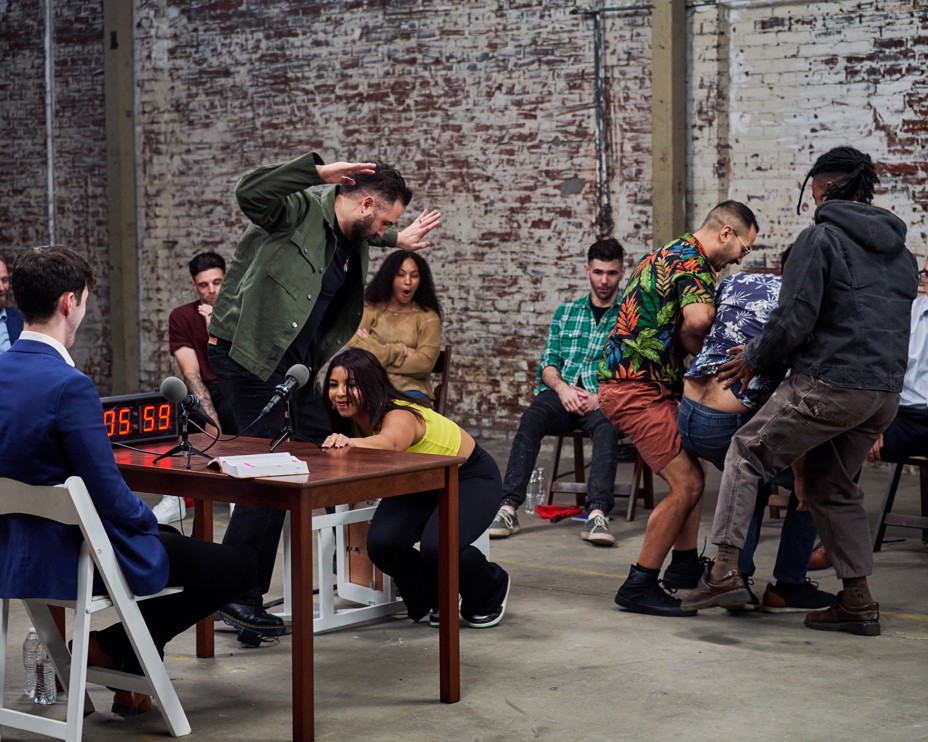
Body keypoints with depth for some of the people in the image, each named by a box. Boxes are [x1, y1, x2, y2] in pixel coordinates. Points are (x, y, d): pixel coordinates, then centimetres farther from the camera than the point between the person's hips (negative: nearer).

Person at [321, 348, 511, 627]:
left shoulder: (400, 416, -36)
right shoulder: (352, 420, -12)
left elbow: (389, 442, -60)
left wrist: (350, 443, -77)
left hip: (471, 477, -6)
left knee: (437, 547, -31)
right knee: (382, 543, -20)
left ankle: (491, 592, 4)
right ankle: (438, 597, 10)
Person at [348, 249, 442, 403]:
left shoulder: (428, 317, 7)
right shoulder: (369, 309, 11)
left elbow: (424, 363, -6)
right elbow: (353, 348, -5)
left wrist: (375, 353, -4)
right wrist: (401, 351, -7)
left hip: (410, 390, -1)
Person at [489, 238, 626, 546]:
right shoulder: (565, 312, 21)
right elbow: (547, 364, 15)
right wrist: (562, 387, -7)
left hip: (603, 399, -2)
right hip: (561, 394, 2)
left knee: (606, 426, -38)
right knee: (532, 417, -32)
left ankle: (597, 515, -51)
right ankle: (508, 508, -41)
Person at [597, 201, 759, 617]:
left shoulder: (668, 255, 19)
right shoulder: (694, 262, -13)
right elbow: (697, 319, -32)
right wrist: (703, 354, -11)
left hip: (629, 380, 11)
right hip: (636, 388, -11)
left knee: (690, 469, 19)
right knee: (686, 483, -12)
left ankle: (684, 565, 27)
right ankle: (639, 586, -8)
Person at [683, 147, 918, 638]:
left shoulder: (821, 238, -7)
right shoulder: (898, 250, 17)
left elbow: (794, 320, -14)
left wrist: (753, 359, 2)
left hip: (829, 384, -7)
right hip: (885, 392, 7)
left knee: (747, 454, 8)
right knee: (831, 486, 21)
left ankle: (725, 570, -1)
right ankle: (858, 601, 18)